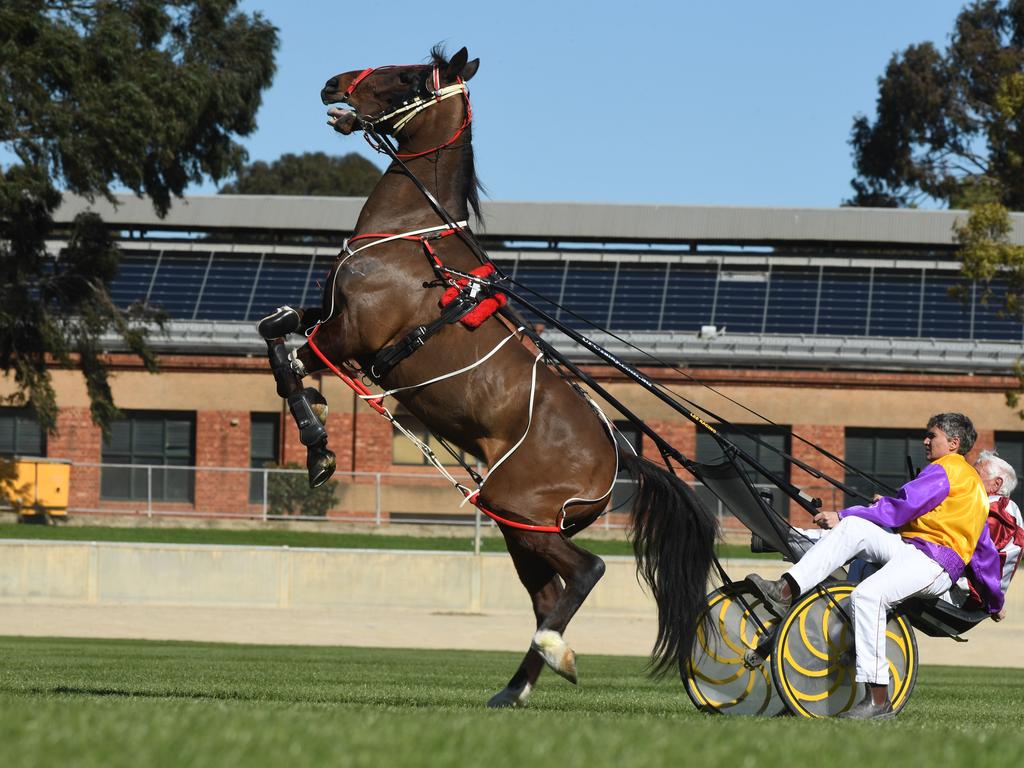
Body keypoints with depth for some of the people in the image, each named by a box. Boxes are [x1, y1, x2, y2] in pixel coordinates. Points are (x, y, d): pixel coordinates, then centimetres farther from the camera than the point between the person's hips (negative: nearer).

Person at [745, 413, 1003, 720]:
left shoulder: (946, 469, -1)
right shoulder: (972, 481, 30)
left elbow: (901, 508, -9)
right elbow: (985, 548, 33)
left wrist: (842, 516, -4)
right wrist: (994, 600, 38)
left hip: (935, 560, -10)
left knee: (868, 594, -33)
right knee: (854, 526, -9)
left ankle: (878, 700, -34)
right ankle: (785, 592, -29)